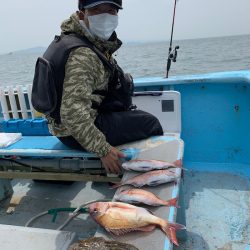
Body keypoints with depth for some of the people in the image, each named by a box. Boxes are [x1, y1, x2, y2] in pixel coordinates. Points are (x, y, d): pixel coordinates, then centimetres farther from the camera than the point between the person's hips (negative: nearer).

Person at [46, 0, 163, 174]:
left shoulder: (99, 43, 4)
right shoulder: (82, 55, -27)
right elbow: (73, 113, -34)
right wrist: (104, 151, -29)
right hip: (75, 133, -10)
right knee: (150, 123, -5)